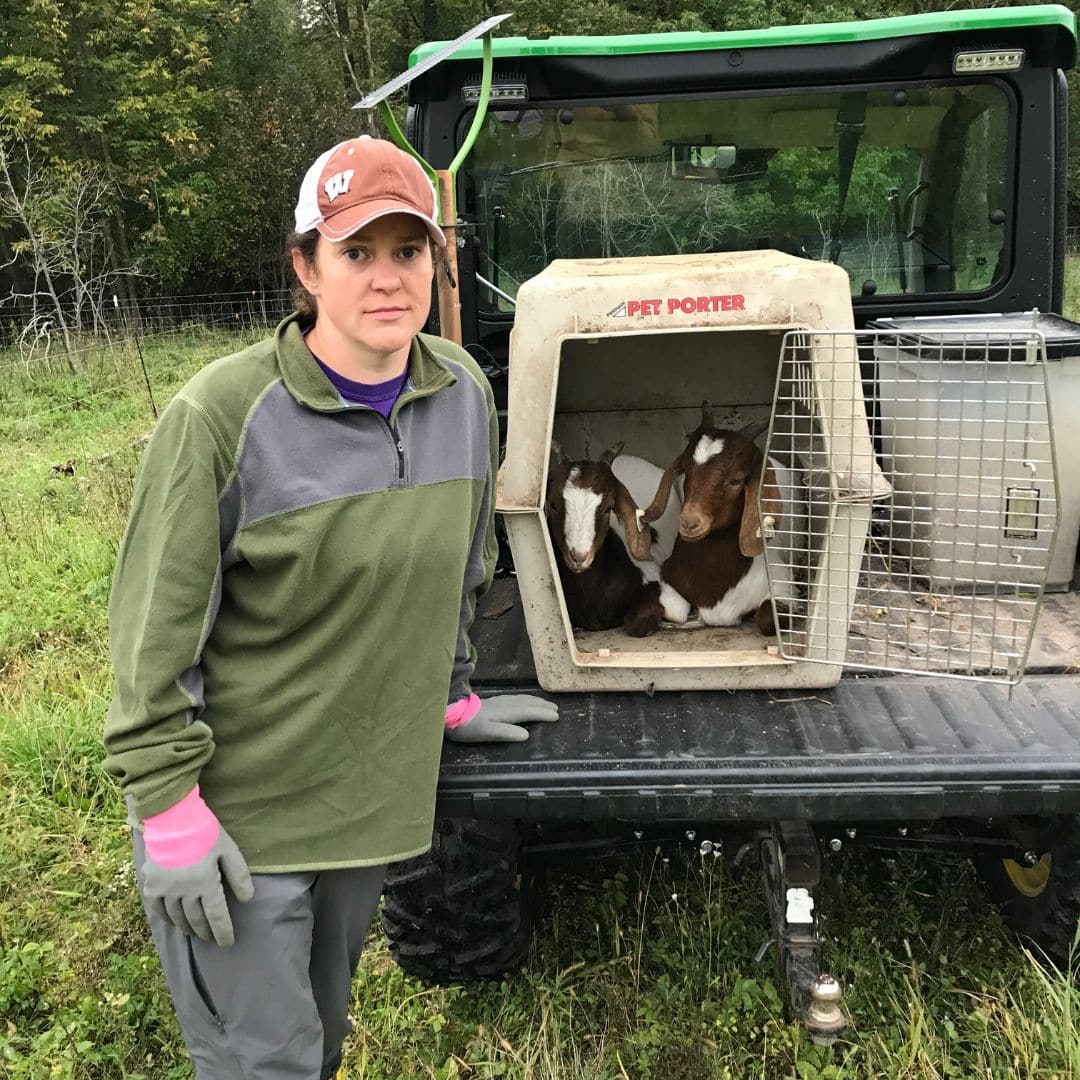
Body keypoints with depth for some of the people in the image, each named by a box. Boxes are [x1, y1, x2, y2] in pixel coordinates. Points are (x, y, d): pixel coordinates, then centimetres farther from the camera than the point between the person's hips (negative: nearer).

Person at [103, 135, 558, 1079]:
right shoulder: (222, 415, -19)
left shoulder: (464, 396, -2)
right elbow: (156, 632, -14)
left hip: (371, 800, 5)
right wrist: (170, 811, -13)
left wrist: (449, 699, 18)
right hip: (237, 816, -5)